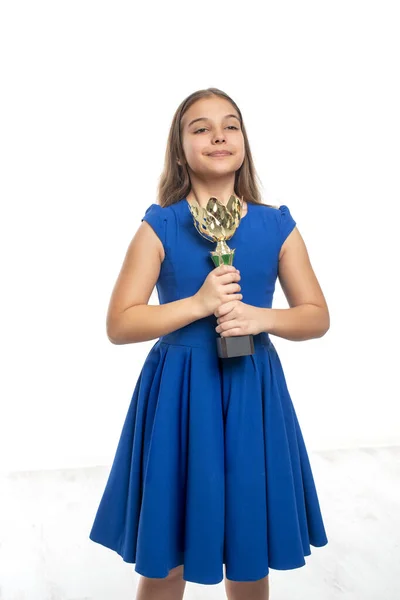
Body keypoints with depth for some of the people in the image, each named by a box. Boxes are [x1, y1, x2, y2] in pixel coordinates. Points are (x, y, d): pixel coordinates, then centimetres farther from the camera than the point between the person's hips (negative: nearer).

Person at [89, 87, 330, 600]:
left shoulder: (277, 227, 1)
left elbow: (317, 316, 4)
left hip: (253, 395, 2)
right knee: (163, 558, 12)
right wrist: (199, 304, -19)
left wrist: (261, 317, -15)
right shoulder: (159, 226, -5)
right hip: (177, 394, -2)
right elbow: (119, 325, -8)